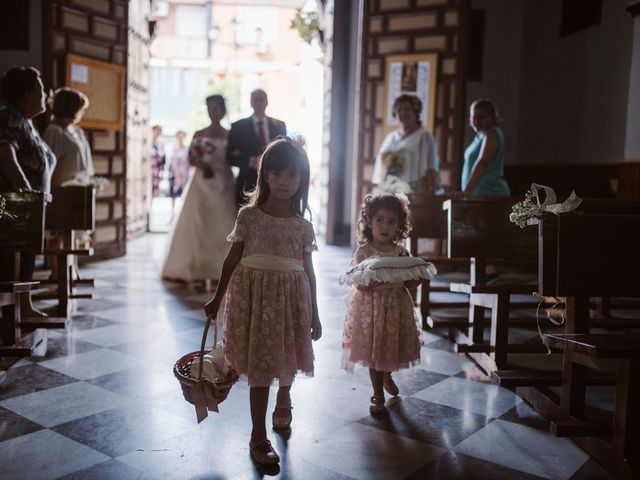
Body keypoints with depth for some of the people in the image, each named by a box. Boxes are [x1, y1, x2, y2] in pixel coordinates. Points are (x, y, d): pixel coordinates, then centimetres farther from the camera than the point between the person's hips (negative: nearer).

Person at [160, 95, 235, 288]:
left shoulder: (230, 135, 9)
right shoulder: (199, 134, 9)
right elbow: (191, 158, 5)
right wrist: (201, 164, -15)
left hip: (223, 185, 0)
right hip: (202, 184, 0)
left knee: (222, 226, -4)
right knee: (197, 226, -6)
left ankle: (220, 271, 0)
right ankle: (196, 272, -5)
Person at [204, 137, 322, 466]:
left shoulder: (302, 226, 2)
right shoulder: (249, 215, -2)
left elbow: (308, 270, 5)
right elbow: (233, 259, 4)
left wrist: (314, 315, 6)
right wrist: (217, 298, 9)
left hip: (290, 297, 2)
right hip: (253, 294, -2)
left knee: (287, 357, 17)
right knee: (260, 364, -1)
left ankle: (283, 398, 51)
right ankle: (258, 437, 11)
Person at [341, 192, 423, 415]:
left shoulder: (401, 252, 0)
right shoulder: (363, 251, -11)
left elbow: (409, 283, 5)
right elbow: (361, 285, -16)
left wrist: (418, 278, -16)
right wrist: (379, 280, -32)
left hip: (396, 306, 4)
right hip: (371, 307, -3)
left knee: (393, 347, 16)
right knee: (373, 351, 5)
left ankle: (387, 375, 49)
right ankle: (378, 396, 22)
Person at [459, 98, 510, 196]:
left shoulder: (491, 134, -12)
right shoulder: (482, 135, 15)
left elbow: (482, 163, -26)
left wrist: (466, 192, -37)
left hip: (490, 194, -9)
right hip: (478, 195, 9)